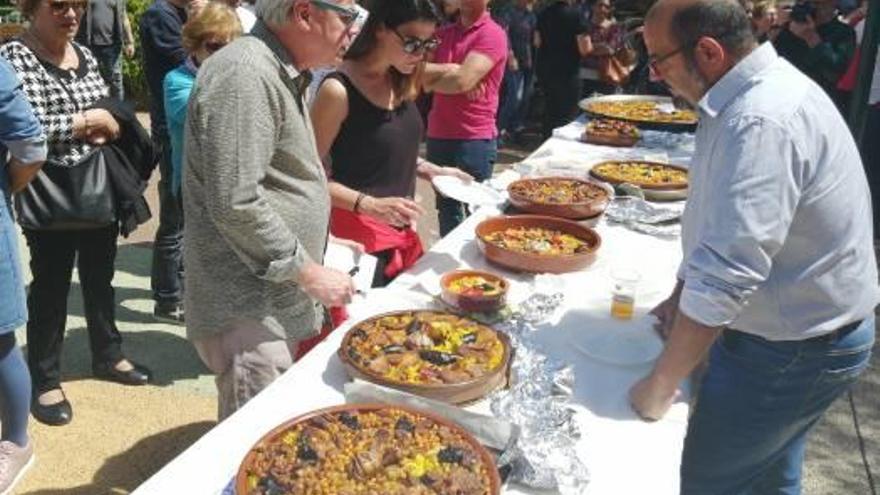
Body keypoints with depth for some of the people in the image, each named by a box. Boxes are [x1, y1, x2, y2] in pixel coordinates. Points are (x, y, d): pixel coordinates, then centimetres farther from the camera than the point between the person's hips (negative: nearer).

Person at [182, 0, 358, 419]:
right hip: (248, 310, -10)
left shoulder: (282, 73, 13)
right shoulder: (244, 75, -19)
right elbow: (236, 204, -24)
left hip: (280, 303, 10)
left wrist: (321, 241, 16)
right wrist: (311, 273, -17)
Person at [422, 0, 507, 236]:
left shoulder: (493, 35, -8)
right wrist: (452, 69, -13)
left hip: (474, 140, -6)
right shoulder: (443, 33, 12)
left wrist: (431, 76, -1)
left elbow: (462, 81, -18)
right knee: (446, 208, 15)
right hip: (438, 136, 6)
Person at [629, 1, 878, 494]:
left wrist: (661, 384, -24)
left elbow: (726, 275, -34)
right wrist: (683, 293, 10)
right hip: (804, 330, 9)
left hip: (793, 350, -9)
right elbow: (720, 223, 13)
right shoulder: (761, 87, 2)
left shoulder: (761, 123, -31)